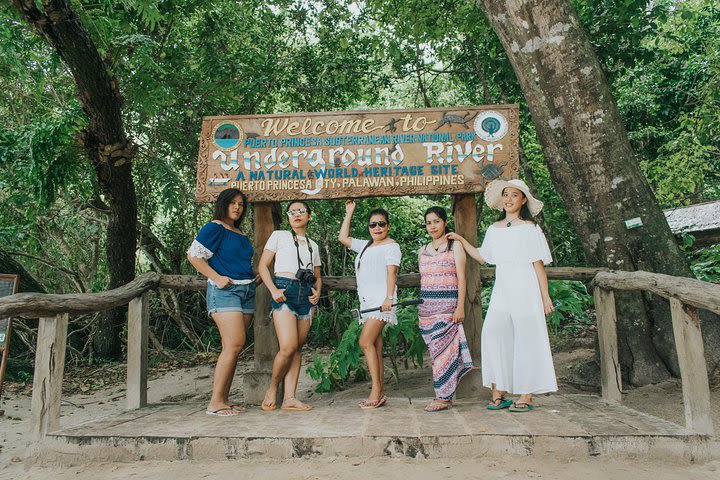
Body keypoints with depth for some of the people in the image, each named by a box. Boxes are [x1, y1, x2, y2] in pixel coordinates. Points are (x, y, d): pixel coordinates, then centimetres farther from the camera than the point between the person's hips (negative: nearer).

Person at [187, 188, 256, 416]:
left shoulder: (241, 235, 21)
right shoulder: (214, 228, -2)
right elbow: (194, 254, -10)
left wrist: (255, 277, 15)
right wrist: (217, 278, -15)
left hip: (246, 291, 8)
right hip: (224, 291, -8)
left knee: (232, 348, 6)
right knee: (234, 344, -17)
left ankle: (224, 398, 11)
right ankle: (215, 403, -10)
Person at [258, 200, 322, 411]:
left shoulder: (313, 245, 23)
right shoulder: (279, 236, 10)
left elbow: (317, 276, 25)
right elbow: (262, 265, 4)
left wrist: (317, 292, 3)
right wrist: (273, 289, -11)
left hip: (306, 295, 5)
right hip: (284, 291, -5)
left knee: (297, 348, 2)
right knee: (288, 347, -16)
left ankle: (289, 398, 5)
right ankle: (272, 388, 5)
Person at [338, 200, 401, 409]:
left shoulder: (391, 245, 0)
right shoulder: (365, 246, 23)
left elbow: (391, 273, -10)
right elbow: (343, 237, 27)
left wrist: (389, 298, -19)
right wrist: (349, 214, 26)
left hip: (381, 300, -8)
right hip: (367, 301, 8)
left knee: (365, 342, -17)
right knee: (375, 346, 5)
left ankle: (376, 390, -13)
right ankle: (380, 393, 8)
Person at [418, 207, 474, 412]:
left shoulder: (455, 246, 1)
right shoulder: (422, 251, 16)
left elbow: (461, 278, -5)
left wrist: (460, 306, -13)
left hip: (447, 305, -5)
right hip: (426, 306, 5)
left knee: (444, 350, -7)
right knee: (435, 350, 6)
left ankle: (444, 397, 0)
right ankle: (441, 394, 14)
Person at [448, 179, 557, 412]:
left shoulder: (529, 228, 1)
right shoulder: (494, 229, 14)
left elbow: (538, 264, -1)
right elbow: (481, 256, 25)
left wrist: (545, 297, -4)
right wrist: (461, 240, 21)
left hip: (525, 290, -4)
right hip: (501, 291, 4)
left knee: (526, 339, -2)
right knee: (492, 334, -8)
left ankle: (526, 396, 5)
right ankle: (499, 393, -1)